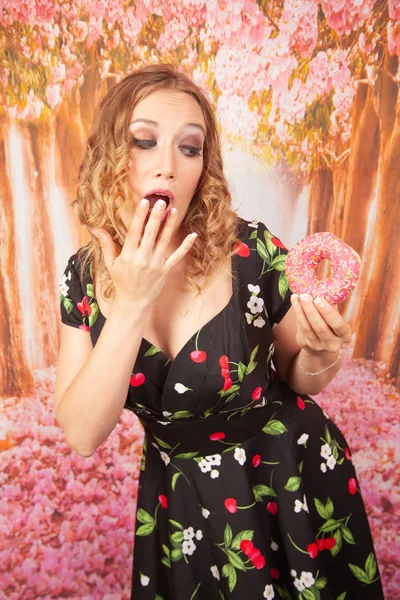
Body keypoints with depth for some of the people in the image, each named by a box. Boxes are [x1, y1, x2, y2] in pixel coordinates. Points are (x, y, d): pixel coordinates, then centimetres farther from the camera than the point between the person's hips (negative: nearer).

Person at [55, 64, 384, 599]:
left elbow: (300, 380, -5)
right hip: (179, 495, 2)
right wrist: (130, 306, -28)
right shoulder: (85, 275, -13)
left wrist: (320, 354, -27)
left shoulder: (252, 251, -21)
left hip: (291, 478, -1)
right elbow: (82, 434, -18)